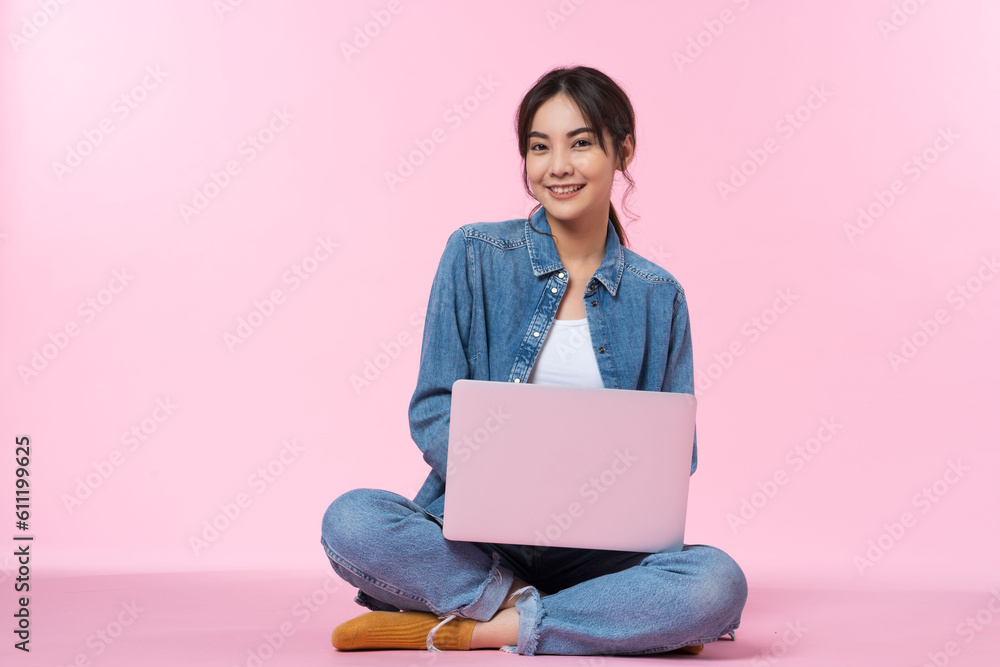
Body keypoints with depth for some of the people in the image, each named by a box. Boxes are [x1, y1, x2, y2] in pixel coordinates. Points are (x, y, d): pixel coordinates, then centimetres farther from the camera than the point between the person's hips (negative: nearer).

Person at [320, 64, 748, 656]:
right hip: (473, 534, -1)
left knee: (719, 582, -28)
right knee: (352, 521, -30)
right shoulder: (476, 254, 2)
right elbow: (433, 411, -2)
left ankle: (468, 629, -18)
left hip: (595, 551, 1)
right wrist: (502, 482, -21)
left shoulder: (658, 296, 7)